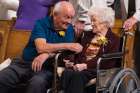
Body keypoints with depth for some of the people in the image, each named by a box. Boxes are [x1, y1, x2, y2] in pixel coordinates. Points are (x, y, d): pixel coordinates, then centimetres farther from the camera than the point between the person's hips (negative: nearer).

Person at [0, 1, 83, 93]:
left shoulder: (69, 29, 5)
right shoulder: (41, 24, -2)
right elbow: (41, 47, -17)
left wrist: (47, 55, -23)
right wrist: (68, 45, -19)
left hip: (46, 67, 0)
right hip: (24, 63, 0)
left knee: (38, 83, -35)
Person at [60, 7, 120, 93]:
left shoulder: (114, 39, 6)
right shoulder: (88, 34, 25)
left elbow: (109, 62, -7)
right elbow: (77, 51, 18)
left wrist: (86, 65, -17)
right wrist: (70, 61, -7)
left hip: (99, 69, -5)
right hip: (81, 67, 5)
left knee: (77, 75, -36)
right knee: (66, 73, -31)